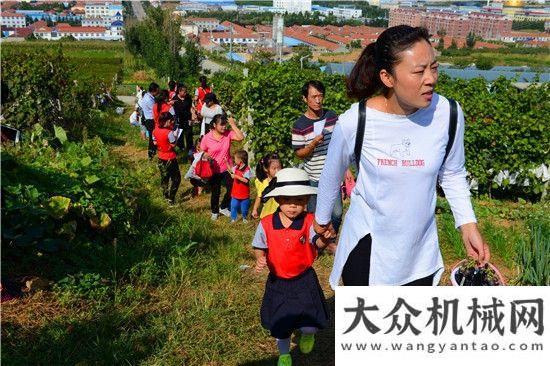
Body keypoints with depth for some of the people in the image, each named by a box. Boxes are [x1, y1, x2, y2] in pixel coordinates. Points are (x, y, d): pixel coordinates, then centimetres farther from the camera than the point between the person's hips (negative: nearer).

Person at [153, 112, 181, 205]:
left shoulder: (155, 130, -5)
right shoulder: (169, 132, -26)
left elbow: (155, 143, 5)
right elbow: (173, 145, -19)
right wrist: (175, 136, -7)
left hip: (161, 158, 7)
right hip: (170, 159, -7)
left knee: (164, 177, 23)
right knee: (176, 178, 10)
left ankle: (166, 195, 38)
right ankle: (171, 199, 9)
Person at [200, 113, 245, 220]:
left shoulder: (228, 134, -9)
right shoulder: (206, 138, -13)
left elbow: (240, 137, -24)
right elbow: (202, 152, -1)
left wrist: (233, 125, -24)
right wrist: (206, 155, -22)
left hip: (227, 168, 2)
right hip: (214, 170, -2)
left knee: (231, 189, 6)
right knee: (215, 192, 12)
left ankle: (223, 207, 33)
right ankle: (214, 211, 38)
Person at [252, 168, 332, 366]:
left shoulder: (309, 222, -16)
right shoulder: (266, 224, -10)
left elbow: (317, 242, -32)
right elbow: (259, 247, 2)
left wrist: (324, 238, -56)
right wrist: (260, 259, -20)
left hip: (304, 280, -2)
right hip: (277, 282, 2)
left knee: (310, 324, -6)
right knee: (279, 323, 15)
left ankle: (308, 334, 35)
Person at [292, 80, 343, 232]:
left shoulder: (332, 117, 2)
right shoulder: (300, 125, -10)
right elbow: (299, 153, -6)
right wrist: (313, 144, -24)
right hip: (314, 178, -3)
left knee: (337, 213, 5)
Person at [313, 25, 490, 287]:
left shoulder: (448, 114, -16)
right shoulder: (354, 122, -22)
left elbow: (452, 174, 3)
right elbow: (332, 176, -1)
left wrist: (468, 224, -5)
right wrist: (322, 218, 13)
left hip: (421, 247, 3)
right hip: (366, 245, -3)